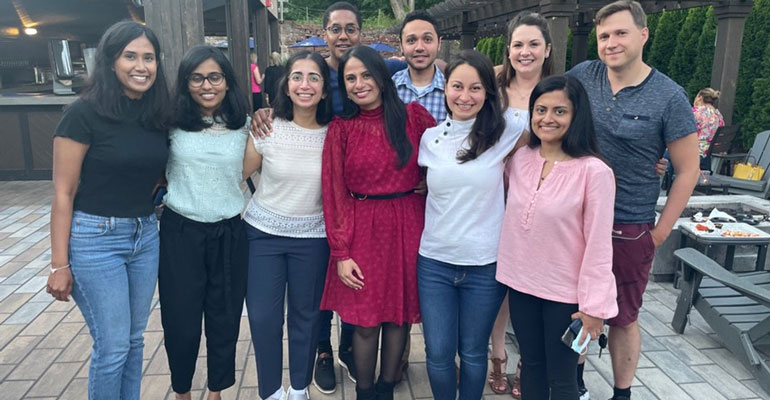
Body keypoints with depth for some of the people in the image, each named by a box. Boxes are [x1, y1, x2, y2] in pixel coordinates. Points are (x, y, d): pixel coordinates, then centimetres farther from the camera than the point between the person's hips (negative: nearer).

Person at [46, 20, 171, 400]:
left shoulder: (158, 115, 3)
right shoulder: (85, 113, -13)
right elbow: (63, 193, -12)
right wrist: (60, 265, -12)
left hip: (146, 236, 6)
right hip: (95, 239, -5)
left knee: (134, 340, 16)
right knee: (113, 347, 2)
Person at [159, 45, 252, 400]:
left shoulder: (243, 126, 0)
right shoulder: (171, 122, -4)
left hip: (230, 232, 1)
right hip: (180, 231, -1)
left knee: (225, 318, 12)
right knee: (181, 320, 8)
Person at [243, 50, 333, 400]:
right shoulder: (268, 128, -9)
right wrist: (249, 210, -1)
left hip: (312, 237, 0)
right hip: (262, 232, 0)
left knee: (306, 315, 12)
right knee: (263, 317, 5)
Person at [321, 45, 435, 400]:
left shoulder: (413, 116, 0)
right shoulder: (340, 129, -1)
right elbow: (334, 193, -3)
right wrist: (341, 252, -6)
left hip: (408, 227, 1)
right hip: (362, 231, -1)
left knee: (400, 313, 11)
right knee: (365, 321, 5)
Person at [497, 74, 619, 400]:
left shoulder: (594, 171, -17)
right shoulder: (519, 159, -1)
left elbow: (599, 244, -15)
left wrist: (594, 305, -13)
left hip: (565, 292, -4)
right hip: (520, 284, 5)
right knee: (531, 365, 21)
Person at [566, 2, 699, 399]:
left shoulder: (668, 96, -10)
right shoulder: (582, 76, -3)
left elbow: (687, 170, -5)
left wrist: (660, 232, -5)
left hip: (629, 231, -3)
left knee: (623, 317, 11)